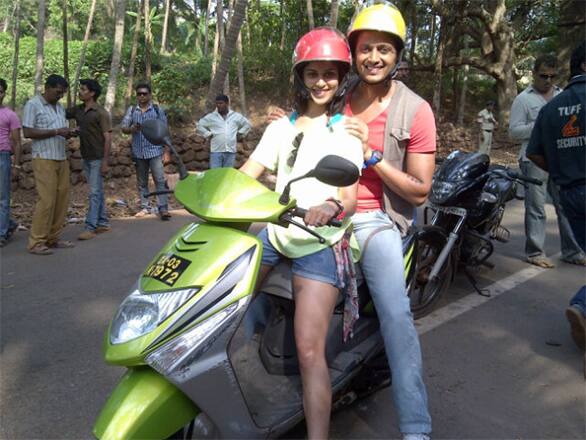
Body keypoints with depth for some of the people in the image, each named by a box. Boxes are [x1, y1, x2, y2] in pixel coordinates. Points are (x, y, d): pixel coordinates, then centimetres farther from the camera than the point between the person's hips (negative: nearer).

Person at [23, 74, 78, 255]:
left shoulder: (60, 107, 16)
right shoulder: (33, 104, -5)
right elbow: (27, 132, -12)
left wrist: (69, 133, -2)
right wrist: (56, 132, -17)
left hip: (62, 158, 7)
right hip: (44, 159, -7)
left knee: (62, 198, 4)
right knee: (47, 200, -9)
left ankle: (52, 238, 12)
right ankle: (36, 242, -1)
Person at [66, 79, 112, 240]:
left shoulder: (101, 112, -10)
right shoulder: (77, 110, 9)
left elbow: (107, 137, -12)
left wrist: (105, 161, -16)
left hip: (97, 158, -7)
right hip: (86, 158, 7)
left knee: (94, 192, -5)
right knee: (98, 191, 12)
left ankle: (90, 227, -3)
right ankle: (103, 223, 21)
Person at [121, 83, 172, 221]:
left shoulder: (157, 110, 3)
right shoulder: (131, 110, 8)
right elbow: (123, 128, 2)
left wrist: (167, 151, -4)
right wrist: (132, 129, -22)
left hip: (155, 151, -3)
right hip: (138, 152, 3)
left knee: (160, 180, -9)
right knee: (141, 182, 10)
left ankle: (163, 209, -8)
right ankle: (145, 207, 19)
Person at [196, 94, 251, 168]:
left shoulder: (236, 116, 10)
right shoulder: (211, 117, 5)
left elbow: (247, 124, 22)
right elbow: (199, 125, 11)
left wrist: (240, 134, 13)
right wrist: (208, 134, 3)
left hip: (231, 151, 1)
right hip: (216, 151, -1)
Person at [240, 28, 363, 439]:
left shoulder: (345, 130, 3)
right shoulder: (281, 127, 16)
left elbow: (350, 197, -8)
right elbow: (244, 174, 8)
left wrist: (331, 208, -32)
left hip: (321, 243, -4)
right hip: (275, 232, 5)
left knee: (310, 350, -14)